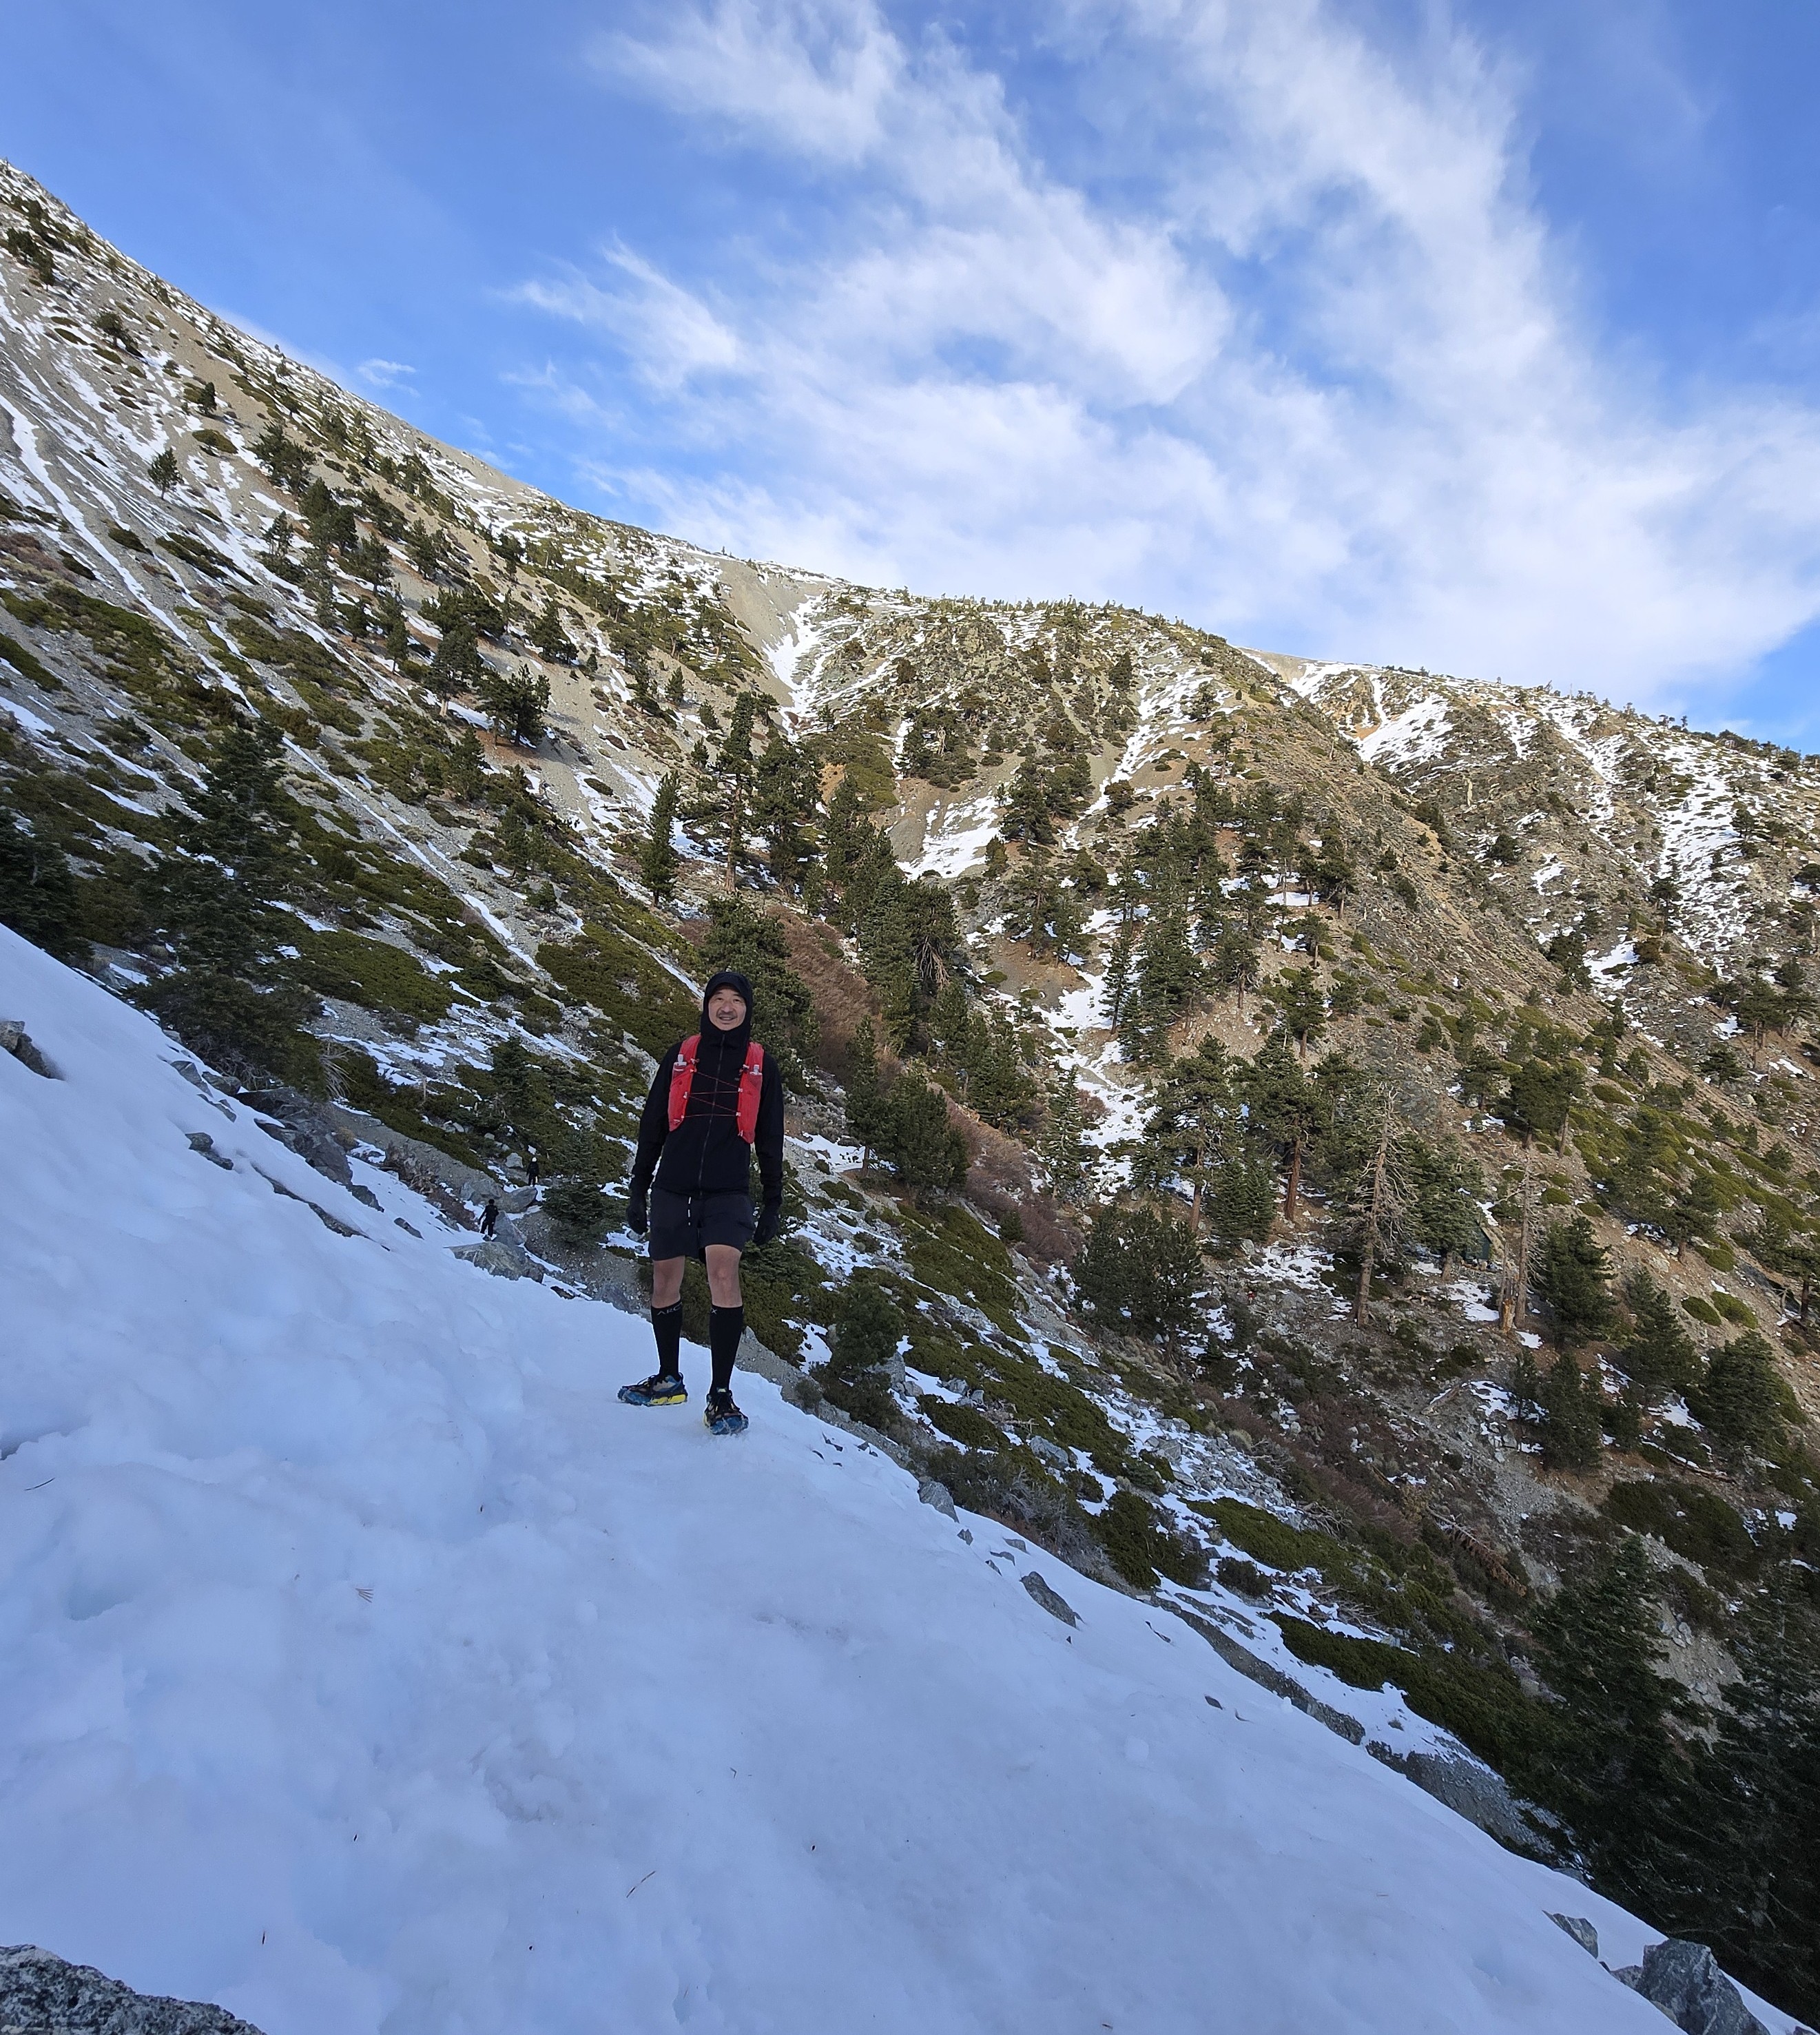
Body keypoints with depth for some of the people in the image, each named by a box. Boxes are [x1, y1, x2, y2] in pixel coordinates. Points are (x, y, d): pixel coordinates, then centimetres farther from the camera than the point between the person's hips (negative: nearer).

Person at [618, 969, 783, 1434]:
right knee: (664, 1282, 8)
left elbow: (770, 1141, 10)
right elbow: (651, 1126, 11)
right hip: (672, 1187, 2)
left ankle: (721, 1393, -12)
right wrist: (638, 1190, 7)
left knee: (723, 1275, -19)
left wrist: (773, 1205, 6)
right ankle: (669, 1379, 27)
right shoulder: (680, 1054, 8)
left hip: (728, 1192, -2)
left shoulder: (762, 1065, 6)